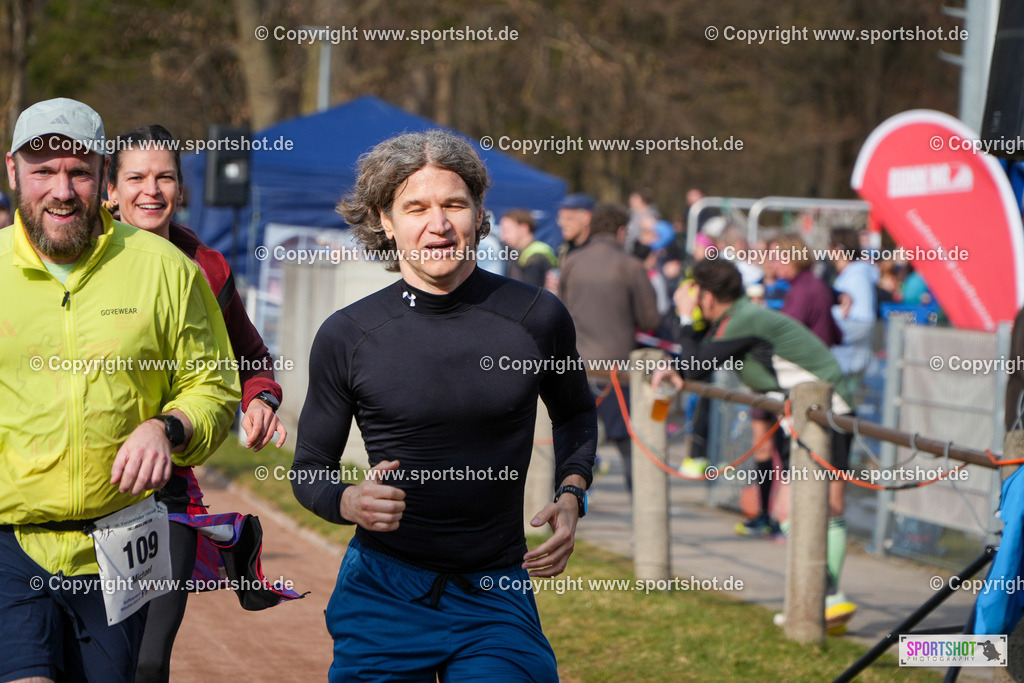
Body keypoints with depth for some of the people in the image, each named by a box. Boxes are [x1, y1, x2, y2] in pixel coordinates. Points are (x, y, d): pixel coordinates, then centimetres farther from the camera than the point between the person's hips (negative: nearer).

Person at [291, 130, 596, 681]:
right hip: (383, 590, 0)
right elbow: (309, 468, 5)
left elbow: (575, 413, 19)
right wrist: (351, 502, -17)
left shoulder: (538, 319, -2)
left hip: (498, 597, 1)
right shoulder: (345, 336, -4)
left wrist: (571, 495, 1)